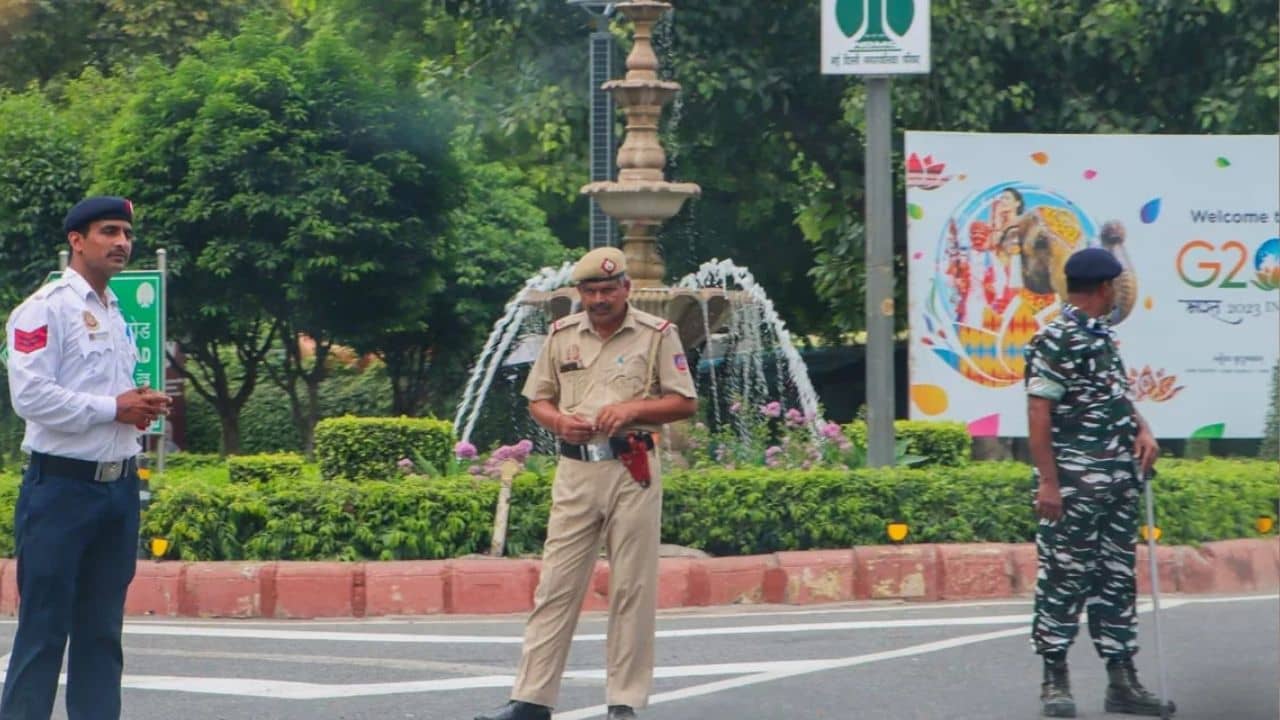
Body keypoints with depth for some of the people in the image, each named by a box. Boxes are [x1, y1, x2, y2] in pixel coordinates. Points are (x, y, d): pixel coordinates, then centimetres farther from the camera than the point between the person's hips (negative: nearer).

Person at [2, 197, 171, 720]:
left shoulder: (119, 314, 19)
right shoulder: (45, 309, -7)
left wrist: (142, 407, 8)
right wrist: (114, 408, -15)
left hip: (119, 486, 8)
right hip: (61, 486, -8)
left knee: (102, 630, 9)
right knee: (44, 627, -6)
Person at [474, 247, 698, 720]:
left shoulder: (656, 335, 2)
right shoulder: (562, 336, 11)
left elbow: (686, 403, 2)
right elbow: (537, 401, 16)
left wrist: (632, 408, -13)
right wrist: (560, 421, -6)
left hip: (633, 471, -2)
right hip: (575, 469, 3)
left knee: (632, 588, 0)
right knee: (556, 585, 0)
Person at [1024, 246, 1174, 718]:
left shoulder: (1102, 336, 15)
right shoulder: (1055, 341, -12)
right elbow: (1038, 413, -15)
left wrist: (1142, 431, 7)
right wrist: (1047, 481, -19)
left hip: (1120, 479, 9)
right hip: (1075, 482, -9)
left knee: (1117, 578, 10)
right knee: (1064, 578, -3)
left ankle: (1122, 680, 15)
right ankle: (1055, 681, 4)